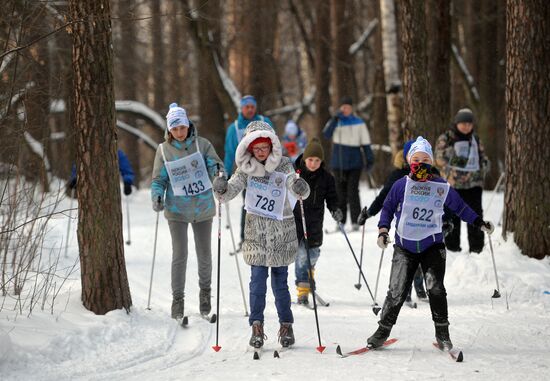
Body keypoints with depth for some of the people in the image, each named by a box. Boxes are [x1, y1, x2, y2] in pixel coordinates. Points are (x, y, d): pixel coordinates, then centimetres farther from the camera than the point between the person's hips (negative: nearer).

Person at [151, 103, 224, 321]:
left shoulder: (202, 145, 0)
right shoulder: (164, 150, 1)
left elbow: (217, 167, -1)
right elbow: (159, 180, 4)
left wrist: (217, 170, -25)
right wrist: (157, 196, -15)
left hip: (203, 208, 1)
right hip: (177, 211, -1)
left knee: (204, 254, 9)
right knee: (179, 255, -5)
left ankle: (205, 291, 30)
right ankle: (177, 299, 4)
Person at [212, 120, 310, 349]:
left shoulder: (283, 166, -5)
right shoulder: (246, 168, 0)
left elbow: (296, 186, -17)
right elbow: (232, 189, -10)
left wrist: (301, 188, -41)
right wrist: (222, 188, -33)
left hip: (281, 229, -1)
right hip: (256, 230, 1)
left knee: (280, 282, 3)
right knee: (258, 279, -6)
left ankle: (286, 325, 16)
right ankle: (257, 326, 0)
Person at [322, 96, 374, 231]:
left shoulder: (359, 123, 4)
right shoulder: (336, 122, 8)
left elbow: (365, 142, 5)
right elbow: (326, 134, -10)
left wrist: (369, 159, 0)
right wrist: (335, 119, -17)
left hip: (355, 163, -2)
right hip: (338, 164, 2)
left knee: (353, 192, -9)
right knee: (340, 193, 5)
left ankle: (356, 221, -7)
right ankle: (340, 221, 10)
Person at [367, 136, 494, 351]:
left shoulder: (442, 187, 3)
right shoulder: (401, 185, 0)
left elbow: (459, 207, 16)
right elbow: (387, 209, 9)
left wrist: (479, 223, 13)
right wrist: (383, 230, -4)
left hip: (432, 246, 0)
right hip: (405, 247, 0)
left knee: (435, 288, -14)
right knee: (397, 292, -7)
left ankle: (442, 333, -2)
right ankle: (383, 330, 8)